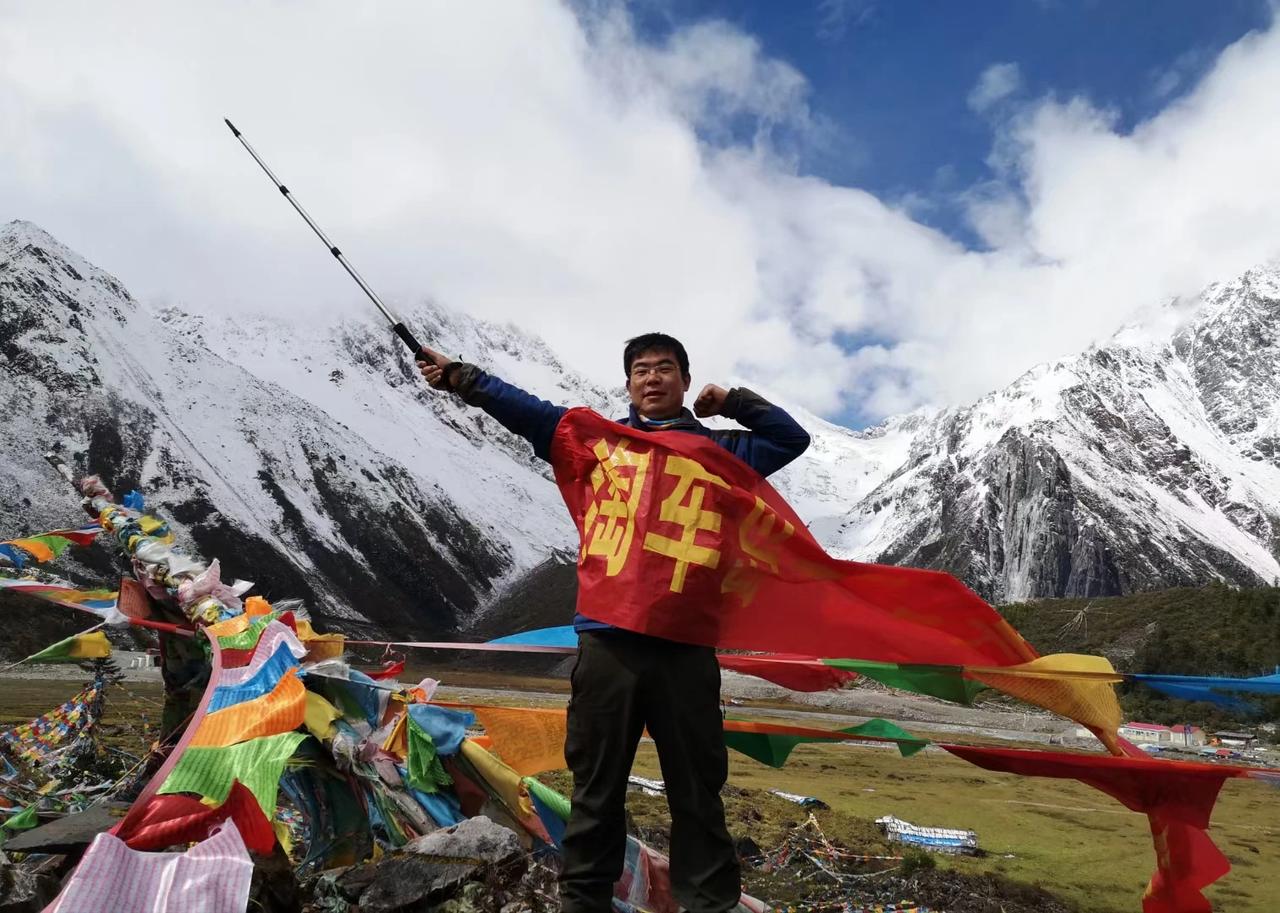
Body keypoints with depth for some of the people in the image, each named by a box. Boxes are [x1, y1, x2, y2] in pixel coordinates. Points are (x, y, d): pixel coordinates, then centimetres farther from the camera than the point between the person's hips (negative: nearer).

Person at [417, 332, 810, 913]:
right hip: (608, 638, 0)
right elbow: (527, 411, 7)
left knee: (697, 790, 7)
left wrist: (732, 402, 11)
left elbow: (792, 439, 17)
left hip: (685, 641, 0)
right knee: (596, 786, 9)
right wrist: (460, 378, -2)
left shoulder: (717, 447, 15)